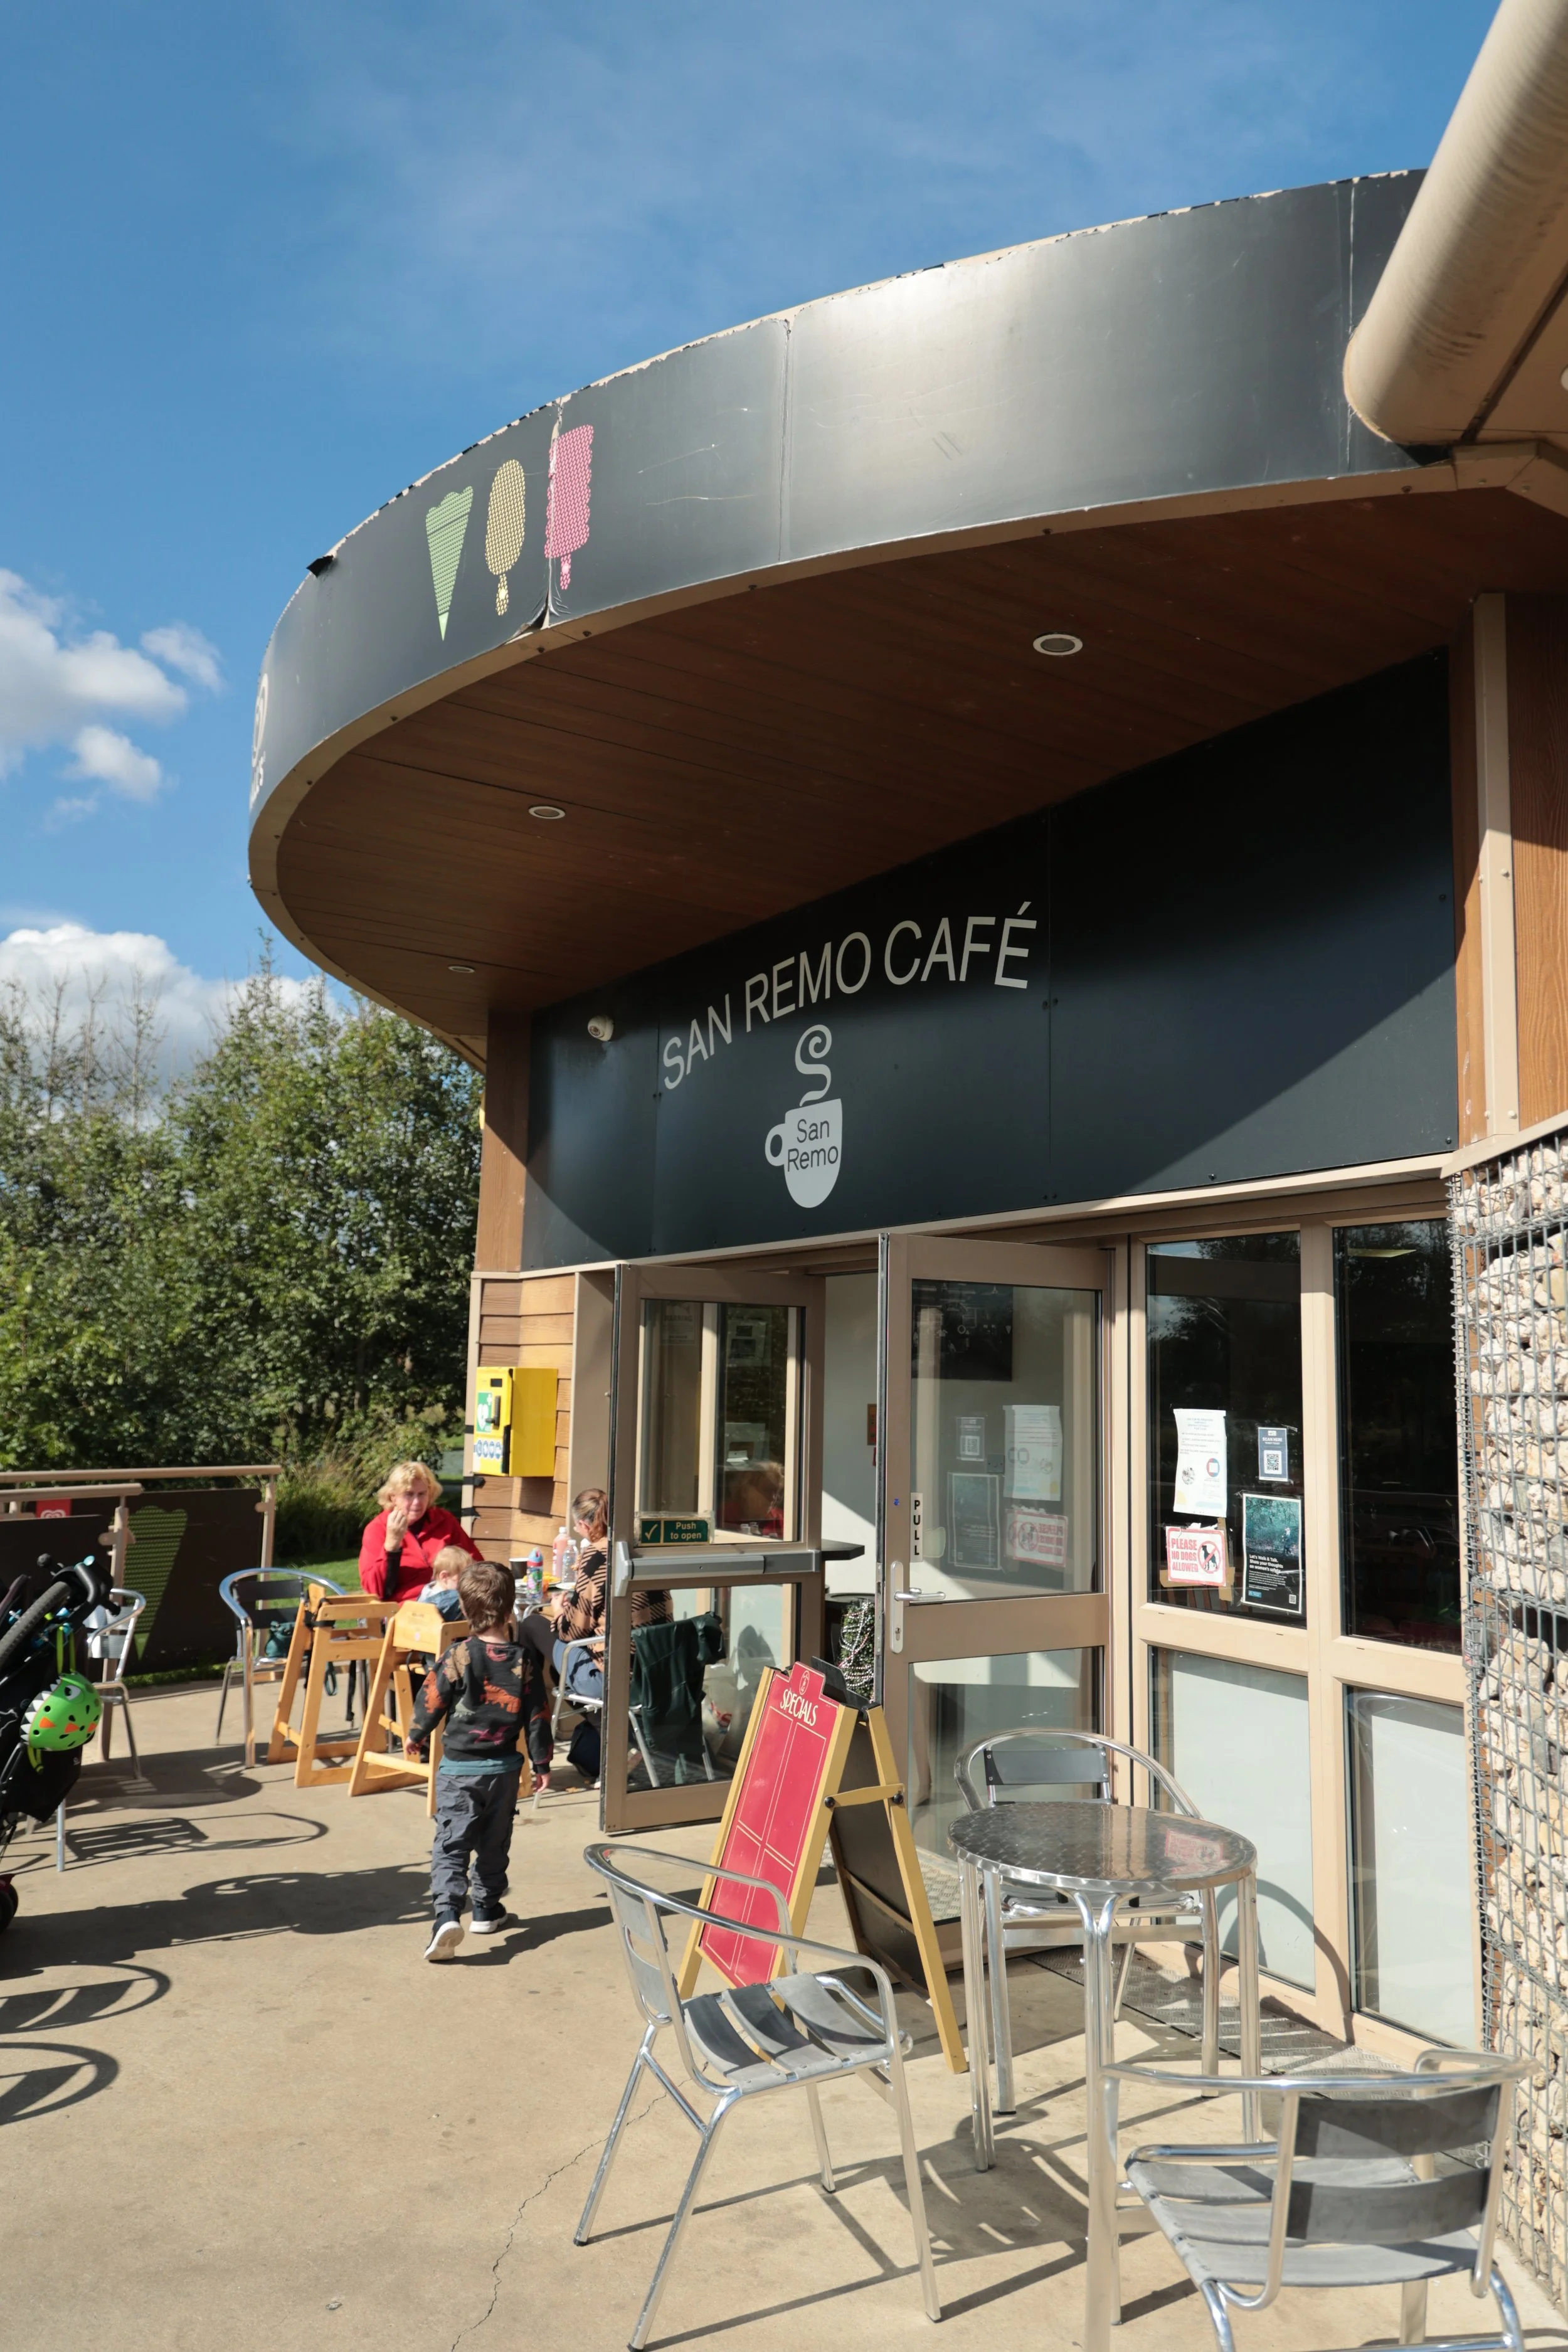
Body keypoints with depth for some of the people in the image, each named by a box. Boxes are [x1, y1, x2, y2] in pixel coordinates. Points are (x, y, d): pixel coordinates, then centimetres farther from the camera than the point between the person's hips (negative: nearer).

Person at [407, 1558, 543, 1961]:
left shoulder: (457, 1657, -13)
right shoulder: (525, 1661, -5)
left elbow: (430, 1703, -6)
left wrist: (415, 1737, 14)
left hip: (459, 1767, -3)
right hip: (504, 1768, 3)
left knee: (450, 1844, -2)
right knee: (495, 1844, 19)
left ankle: (447, 1913, -20)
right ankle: (486, 1910, 30)